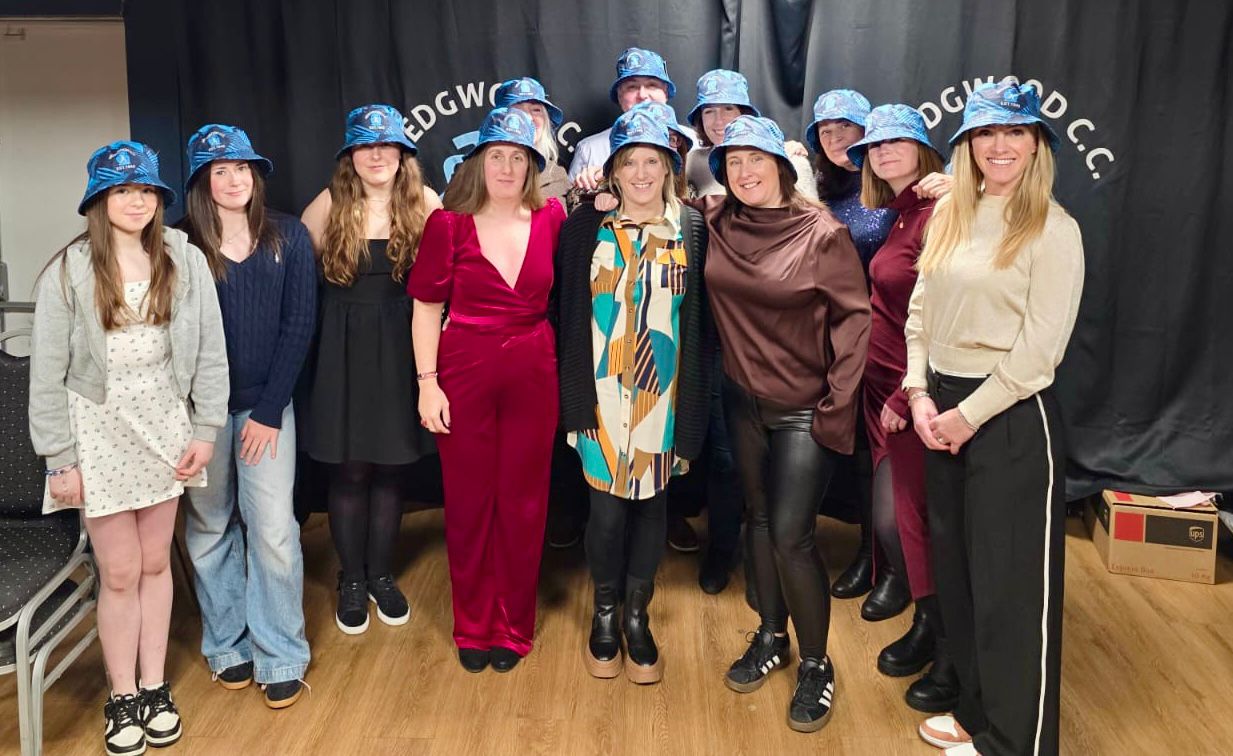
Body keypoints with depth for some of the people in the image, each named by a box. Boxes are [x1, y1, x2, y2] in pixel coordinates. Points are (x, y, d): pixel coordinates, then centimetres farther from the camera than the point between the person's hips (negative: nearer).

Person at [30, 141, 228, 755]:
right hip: (98, 431, -2)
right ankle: (122, 698, 22)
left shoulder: (186, 261, -2)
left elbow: (210, 351, 2)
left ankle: (155, 688, 27)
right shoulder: (68, 272, -7)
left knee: (155, 564, 12)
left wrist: (205, 430, -2)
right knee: (119, 573, 4)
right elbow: (48, 373, -6)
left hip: (163, 427, 2)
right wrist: (60, 459, -8)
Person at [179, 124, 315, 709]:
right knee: (210, 528, 9)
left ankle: (280, 657, 12)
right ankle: (227, 645, 26)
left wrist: (269, 410, -6)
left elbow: (298, 325, -2)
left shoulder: (288, 237, 1)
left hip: (267, 403, 0)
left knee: (273, 529, -3)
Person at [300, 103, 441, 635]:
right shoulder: (329, 205, -1)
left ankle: (381, 574, 28)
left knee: (390, 468, 10)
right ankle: (351, 580, 24)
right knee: (350, 470, 6)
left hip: (400, 351, 1)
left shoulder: (424, 204, -1)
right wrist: (342, 310, -1)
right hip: (344, 351, 0)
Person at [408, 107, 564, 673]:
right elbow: (427, 307, -1)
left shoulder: (552, 219, 3)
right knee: (468, 501, 8)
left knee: (523, 503, 9)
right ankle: (472, 627, 27)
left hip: (532, 376, 2)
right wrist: (427, 382, -8)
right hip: (463, 373, -1)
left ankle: (513, 627, 27)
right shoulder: (449, 223, -3)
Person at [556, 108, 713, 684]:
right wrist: (575, 396, -2)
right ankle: (605, 612, 25)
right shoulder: (586, 227, 2)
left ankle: (637, 617, 26)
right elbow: (570, 313, 3)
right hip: (603, 392, -1)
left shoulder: (691, 229, 4)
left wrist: (693, 401, -2)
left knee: (652, 501, 9)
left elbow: (700, 318, 4)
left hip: (663, 392, 1)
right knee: (607, 504, 1)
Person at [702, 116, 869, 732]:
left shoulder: (822, 233, -14)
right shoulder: (716, 222, -1)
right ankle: (771, 637, 34)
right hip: (742, 399, 5)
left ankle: (816, 664, 14)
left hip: (804, 409, -5)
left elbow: (853, 317, -12)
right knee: (759, 519, 16)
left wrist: (839, 404, -15)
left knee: (791, 536, -7)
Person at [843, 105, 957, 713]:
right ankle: (928, 623, 34)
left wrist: (907, 396, -16)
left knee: (922, 519, 2)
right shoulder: (896, 217, 13)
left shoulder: (936, 216, -15)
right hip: (884, 390, 8)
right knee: (889, 519, 13)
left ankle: (953, 660, 19)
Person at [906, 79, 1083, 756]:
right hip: (942, 410, 7)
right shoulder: (948, 214, 9)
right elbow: (920, 312, 9)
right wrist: (920, 394, -3)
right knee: (955, 569, 16)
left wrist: (970, 414, -14)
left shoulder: (1052, 229, -10)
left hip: (1012, 418, -7)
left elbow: (1041, 347, -15)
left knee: (1012, 586, 3)